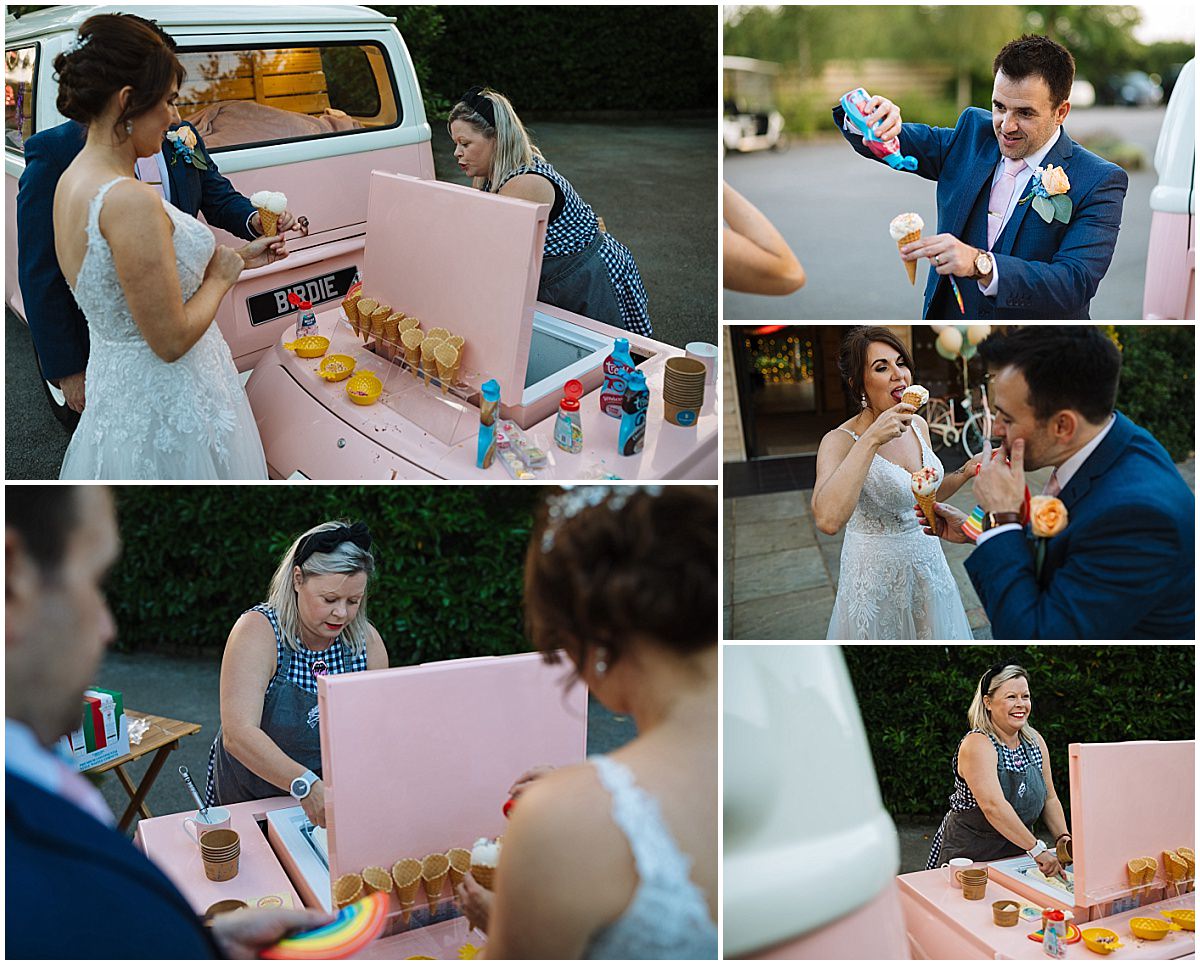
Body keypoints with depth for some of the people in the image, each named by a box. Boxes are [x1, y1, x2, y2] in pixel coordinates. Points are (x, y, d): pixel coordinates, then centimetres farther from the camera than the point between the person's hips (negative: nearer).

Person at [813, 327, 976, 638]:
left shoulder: (917, 425, -1)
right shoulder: (840, 441, -22)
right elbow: (827, 520, -41)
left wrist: (964, 473, -4)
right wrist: (871, 440, -40)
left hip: (927, 561, 6)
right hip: (876, 574, -6)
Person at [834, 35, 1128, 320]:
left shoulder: (1098, 182, -9)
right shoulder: (973, 133, 6)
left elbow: (1075, 286, -20)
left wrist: (980, 264, -33)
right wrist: (866, 119, -13)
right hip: (945, 316, 4)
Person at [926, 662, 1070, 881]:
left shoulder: (1035, 741, 6)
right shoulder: (977, 745, -18)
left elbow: (1049, 799, 13)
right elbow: (993, 806, -30)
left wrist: (1063, 838, -5)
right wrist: (1038, 850, -33)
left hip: (1018, 853, 5)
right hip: (969, 854, -5)